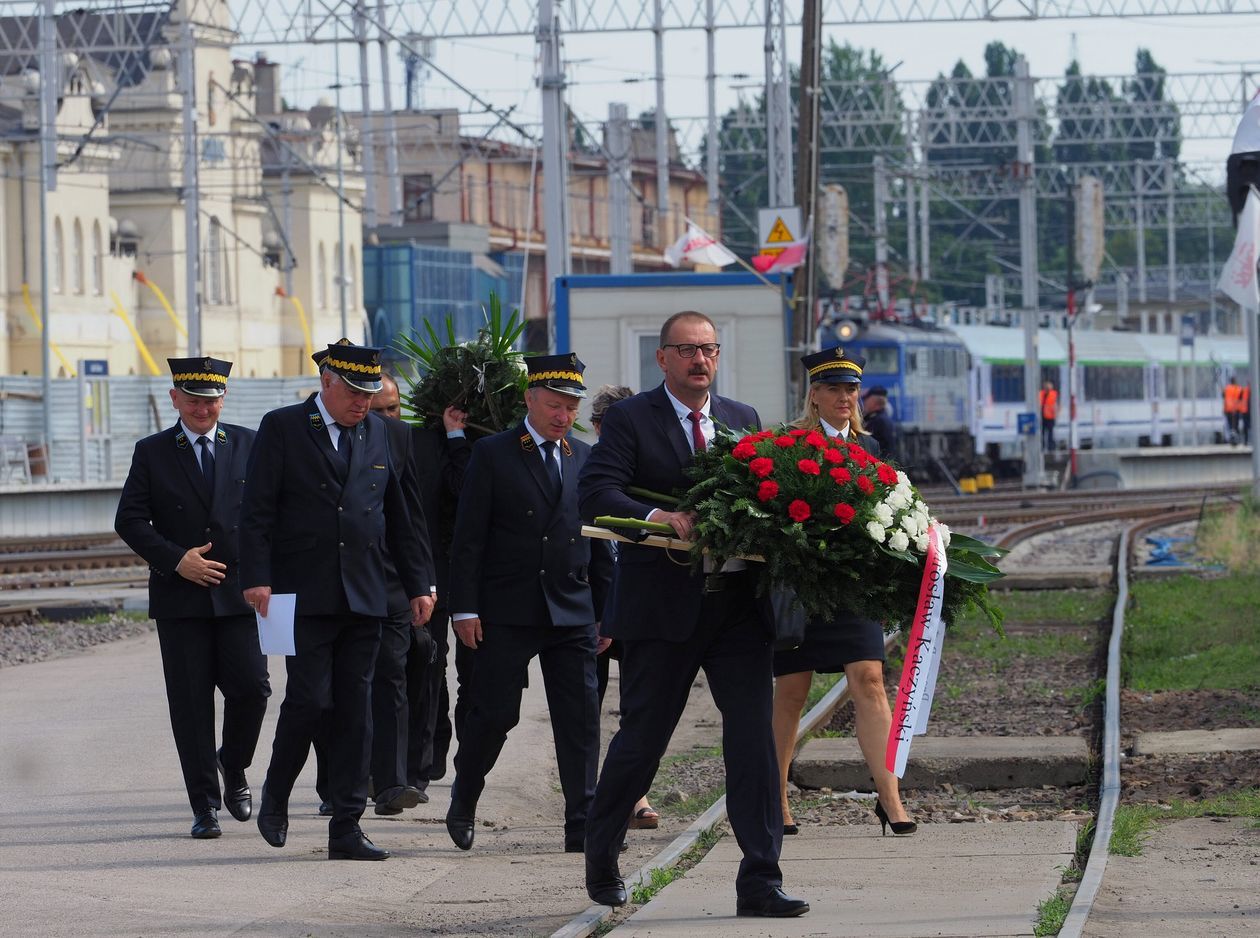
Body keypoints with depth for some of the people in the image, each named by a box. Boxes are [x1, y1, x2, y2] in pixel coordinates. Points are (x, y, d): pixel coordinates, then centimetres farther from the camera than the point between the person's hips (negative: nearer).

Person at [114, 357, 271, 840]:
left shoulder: (249, 446, 8)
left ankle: (233, 768, 18)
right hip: (180, 598, 0)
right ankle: (205, 805, 6)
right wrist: (176, 560, -10)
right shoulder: (153, 452, 6)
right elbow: (129, 520, 1)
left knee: (250, 687, -10)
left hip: (239, 592, 0)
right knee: (191, 704, -1)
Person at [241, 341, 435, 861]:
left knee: (355, 710, 2)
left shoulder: (376, 432, 13)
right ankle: (275, 795, 15)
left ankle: (346, 828, 4)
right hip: (305, 596, -4)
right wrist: (257, 578, -15)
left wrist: (417, 584, 14)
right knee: (310, 699, -10)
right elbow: (257, 510, -5)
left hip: (364, 598, 4)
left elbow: (398, 517, 17)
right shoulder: (282, 428, -1)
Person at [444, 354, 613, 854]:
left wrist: (605, 610, 11)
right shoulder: (493, 455, -1)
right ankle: (463, 801, 23)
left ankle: (583, 825, -1)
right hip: (507, 612, -3)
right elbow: (468, 538, -3)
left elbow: (599, 543, 15)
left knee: (581, 718, -2)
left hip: (572, 611, 4)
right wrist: (464, 607, -9)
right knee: (495, 713, 0)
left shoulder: (585, 458, 11)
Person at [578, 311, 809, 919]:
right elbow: (596, 493, -13)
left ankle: (760, 881, -3)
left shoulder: (743, 421, 15)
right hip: (662, 608, -4)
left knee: (754, 736, -4)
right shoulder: (630, 420, -1)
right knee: (641, 739, 6)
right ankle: (600, 862, 27)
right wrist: (658, 518, -28)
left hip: (737, 608, 4)